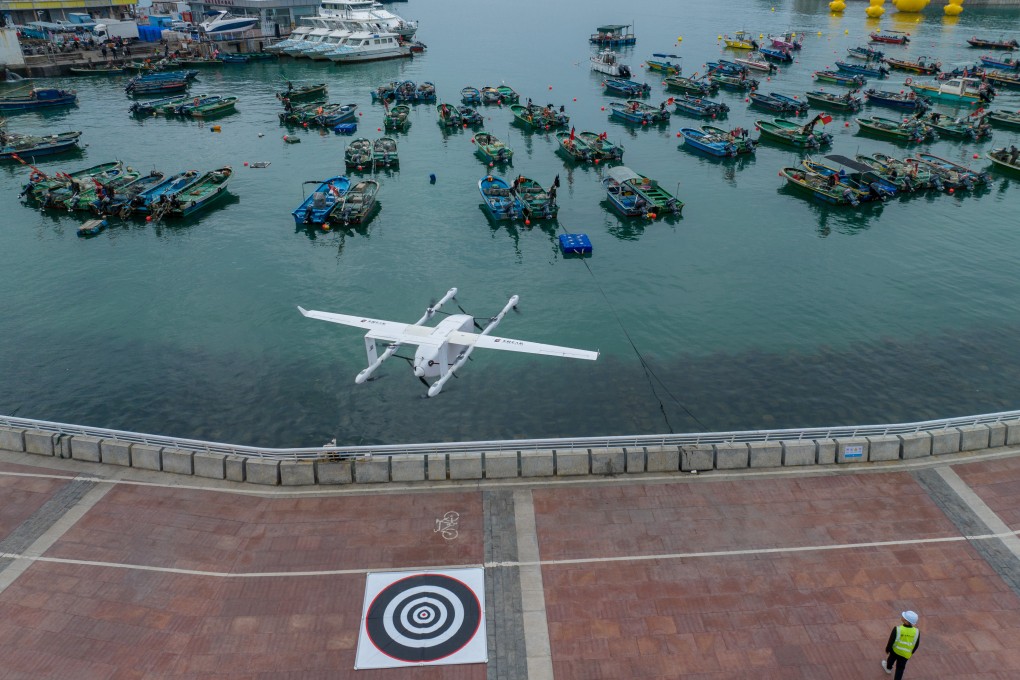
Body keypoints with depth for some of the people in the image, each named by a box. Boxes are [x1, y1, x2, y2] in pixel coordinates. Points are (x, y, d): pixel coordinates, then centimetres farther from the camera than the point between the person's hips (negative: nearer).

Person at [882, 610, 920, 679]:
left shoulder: (897, 629, -34)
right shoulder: (917, 632, -25)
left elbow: (891, 641, -20)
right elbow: (916, 645, -7)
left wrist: (887, 649, 1)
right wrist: (911, 652, 14)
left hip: (895, 650, 0)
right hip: (906, 654, 0)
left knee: (892, 658, 33)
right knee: (900, 668, 20)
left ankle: (888, 668, 59)